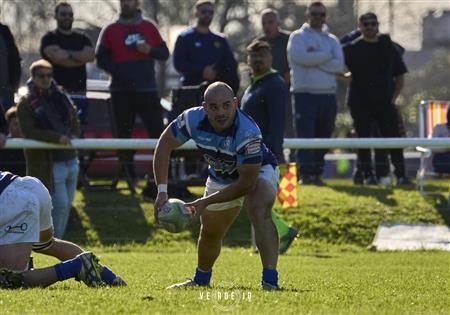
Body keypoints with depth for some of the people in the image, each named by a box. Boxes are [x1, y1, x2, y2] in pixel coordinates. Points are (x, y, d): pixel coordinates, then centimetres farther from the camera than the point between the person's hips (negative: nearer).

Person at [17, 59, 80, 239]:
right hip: (49, 164, -7)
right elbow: (28, 132, -16)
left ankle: (58, 239, 22)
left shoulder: (61, 98, 14)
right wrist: (56, 138, -24)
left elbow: (75, 123, 20)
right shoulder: (26, 103, -5)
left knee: (67, 205, 11)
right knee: (60, 204, -12)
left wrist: (71, 137, -1)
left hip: (70, 160, 7)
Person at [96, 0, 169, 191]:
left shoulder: (149, 27, 10)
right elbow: (101, 59, 2)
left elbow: (164, 53, 12)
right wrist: (118, 71, -14)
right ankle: (129, 175, 11)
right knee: (123, 133, 1)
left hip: (148, 89, 0)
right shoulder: (111, 31, 6)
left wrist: (150, 50, -9)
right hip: (121, 91, 0)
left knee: (157, 130, -6)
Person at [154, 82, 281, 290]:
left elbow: (247, 182, -34)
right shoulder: (194, 119, -29)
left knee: (260, 213, -35)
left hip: (259, 171, -5)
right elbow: (165, 144, -13)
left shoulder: (247, 132, -41)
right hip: (221, 177, 5)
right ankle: (201, 280, 48)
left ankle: (270, 282, -38)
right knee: (210, 234, 19)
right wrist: (162, 191, -23)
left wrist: (206, 202, -31)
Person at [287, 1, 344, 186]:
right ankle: (305, 174, -15)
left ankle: (316, 173, 14)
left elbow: (339, 65, -1)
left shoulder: (332, 40, 15)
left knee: (323, 137, 7)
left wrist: (314, 59, -9)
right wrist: (326, 56, -6)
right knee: (305, 135, -12)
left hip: (328, 95, 5)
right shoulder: (297, 37, 4)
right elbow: (301, 57, -16)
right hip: (305, 93, -4)